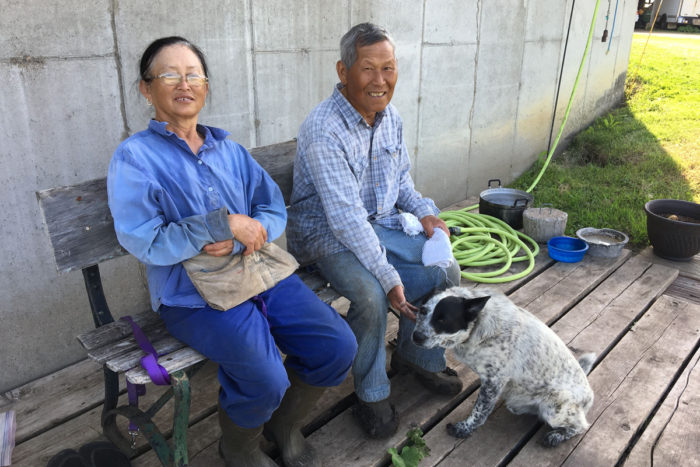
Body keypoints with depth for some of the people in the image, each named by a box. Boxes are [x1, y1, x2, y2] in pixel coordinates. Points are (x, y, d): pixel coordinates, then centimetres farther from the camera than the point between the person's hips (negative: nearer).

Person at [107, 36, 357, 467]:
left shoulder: (230, 150, 15)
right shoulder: (134, 158, -2)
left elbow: (274, 210, 8)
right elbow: (145, 242, -12)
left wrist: (241, 240, -13)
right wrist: (224, 224, -16)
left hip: (261, 271, 6)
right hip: (194, 294, -5)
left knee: (339, 346, -9)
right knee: (265, 379, -25)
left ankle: (285, 424, 21)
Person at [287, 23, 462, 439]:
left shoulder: (391, 117, 1)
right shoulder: (323, 131, -25)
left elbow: (401, 177, 17)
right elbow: (345, 217, -30)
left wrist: (424, 212, -3)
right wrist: (390, 277, -30)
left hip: (381, 224, 7)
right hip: (328, 234, -7)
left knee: (447, 270, -6)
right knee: (371, 293, -32)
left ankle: (419, 357, 18)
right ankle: (372, 394, -5)